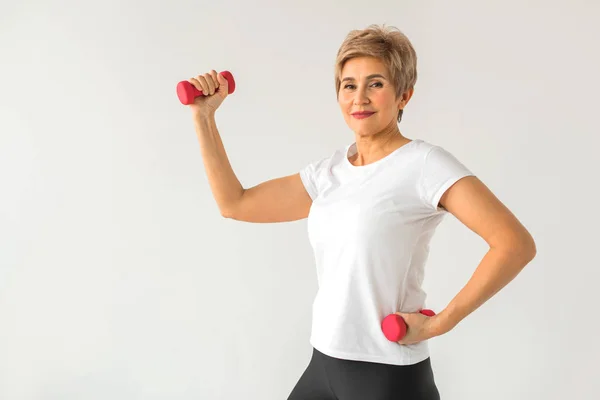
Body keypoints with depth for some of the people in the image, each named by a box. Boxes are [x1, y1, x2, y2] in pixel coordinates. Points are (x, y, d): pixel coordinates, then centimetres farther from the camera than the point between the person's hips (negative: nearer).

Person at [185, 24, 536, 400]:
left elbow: (516, 244, -21)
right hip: (323, 365, 7)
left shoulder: (424, 163, -14)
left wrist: (440, 323, -19)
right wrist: (204, 117, 8)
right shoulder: (328, 171, 7)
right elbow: (235, 204, 11)